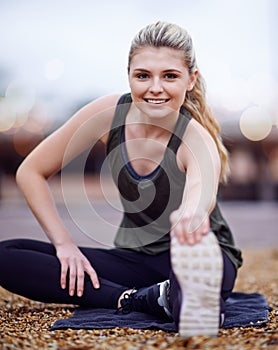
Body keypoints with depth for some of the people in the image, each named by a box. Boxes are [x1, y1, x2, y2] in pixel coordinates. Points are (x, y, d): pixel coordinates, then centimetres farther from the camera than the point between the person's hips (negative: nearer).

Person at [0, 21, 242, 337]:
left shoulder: (196, 140, -22)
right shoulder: (109, 113, -12)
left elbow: (202, 192, -47)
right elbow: (30, 172, -4)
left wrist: (193, 213, -72)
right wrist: (64, 244, -12)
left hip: (205, 255, -4)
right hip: (134, 257, 5)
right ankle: (147, 299, -28)